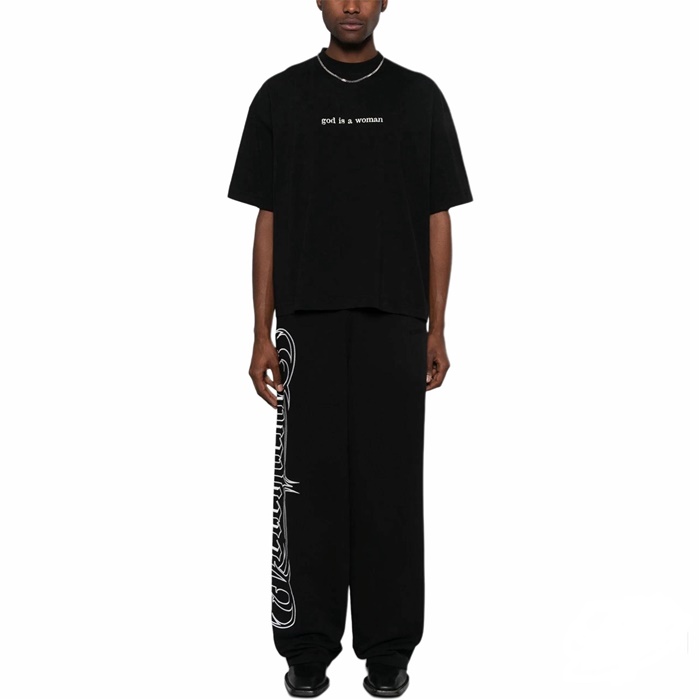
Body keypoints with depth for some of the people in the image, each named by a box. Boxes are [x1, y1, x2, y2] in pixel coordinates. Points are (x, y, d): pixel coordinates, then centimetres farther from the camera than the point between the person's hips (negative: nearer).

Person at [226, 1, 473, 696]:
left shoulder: (419, 97, 5)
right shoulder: (280, 97, 5)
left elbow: (437, 221, 5)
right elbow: (267, 222, 4)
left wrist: (437, 330, -1)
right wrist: (262, 335, -2)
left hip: (394, 326, 0)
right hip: (308, 326, 0)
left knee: (391, 488, 5)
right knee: (307, 488, 5)